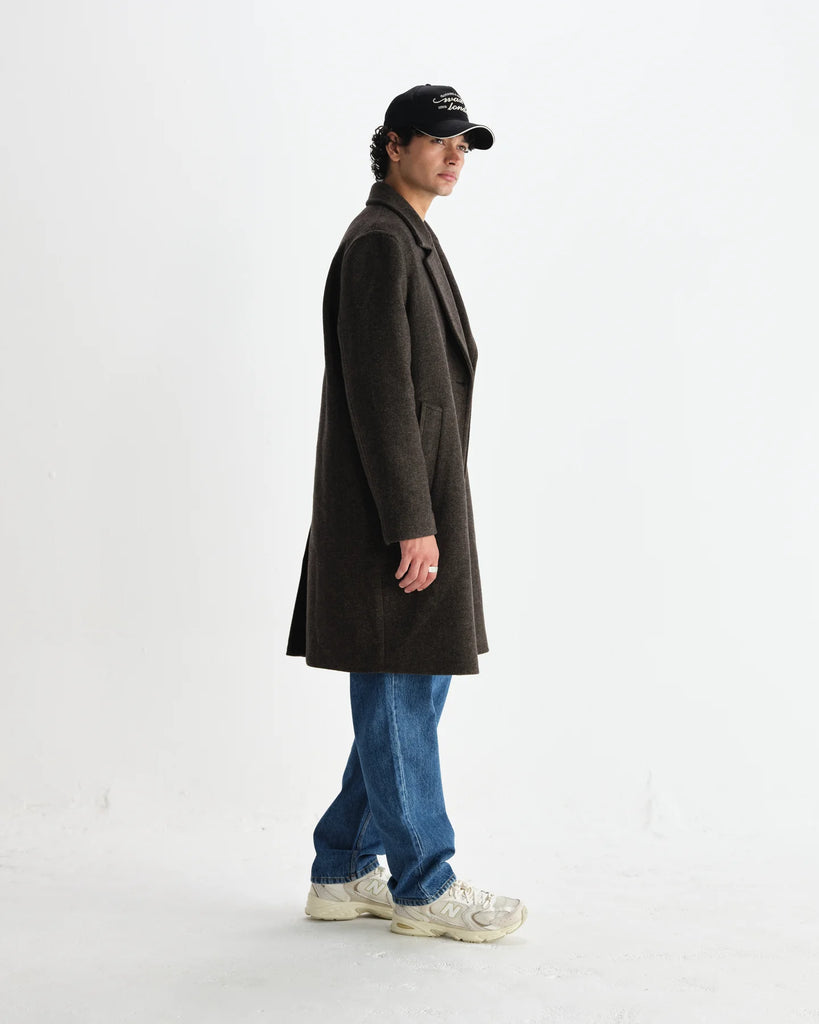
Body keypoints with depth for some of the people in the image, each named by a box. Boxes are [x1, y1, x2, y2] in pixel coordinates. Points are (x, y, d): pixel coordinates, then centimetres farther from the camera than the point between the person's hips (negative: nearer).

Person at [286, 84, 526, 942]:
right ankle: (422, 886, 11)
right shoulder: (379, 242, -12)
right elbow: (380, 394, -19)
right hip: (396, 510, -10)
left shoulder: (411, 241, 20)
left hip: (419, 505, 10)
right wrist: (413, 524, -21)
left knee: (412, 693, 14)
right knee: (401, 697, -1)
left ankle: (343, 873, 22)